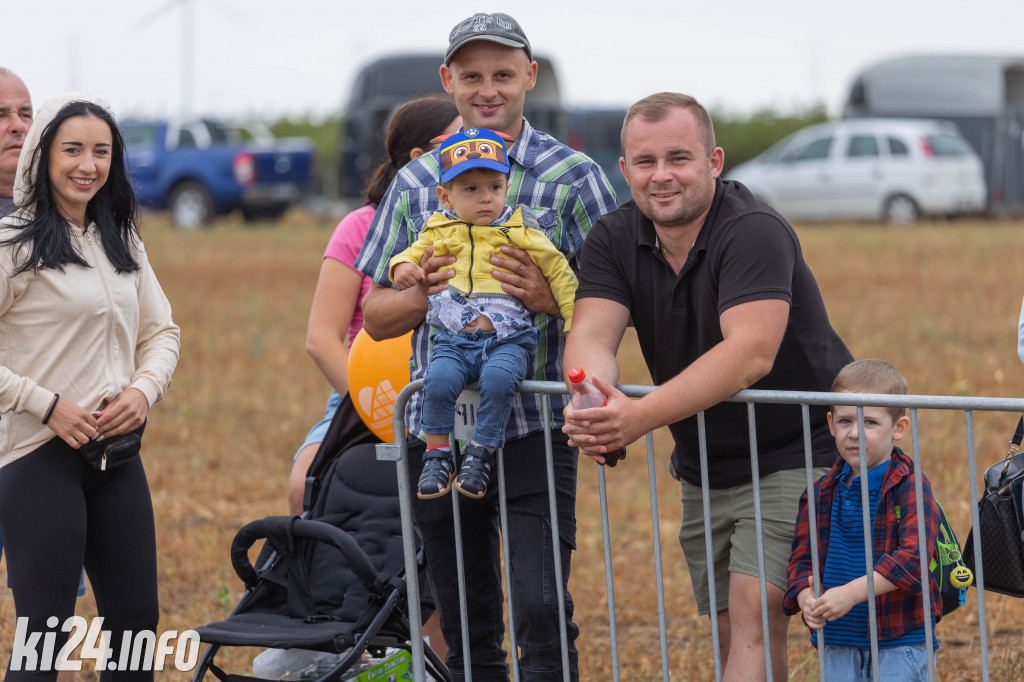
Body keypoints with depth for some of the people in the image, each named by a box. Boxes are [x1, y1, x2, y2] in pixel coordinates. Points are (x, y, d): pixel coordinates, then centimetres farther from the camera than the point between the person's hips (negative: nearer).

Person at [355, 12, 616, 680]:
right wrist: (423, 294, -10)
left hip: (535, 428, -3)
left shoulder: (574, 176, 1)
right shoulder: (415, 183, 10)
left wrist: (549, 298, -18)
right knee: (466, 625, 10)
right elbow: (376, 317, 11)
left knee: (541, 611, -14)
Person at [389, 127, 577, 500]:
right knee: (439, 379, -28)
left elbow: (558, 270, 11)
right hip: (453, 340, 2)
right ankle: (437, 455, -10)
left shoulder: (519, 230, 7)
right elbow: (414, 253, 23)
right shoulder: (440, 231, 12)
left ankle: (481, 453, -14)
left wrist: (575, 321, 6)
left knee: (498, 378, -32)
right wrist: (404, 267, -2)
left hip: (507, 339, -1)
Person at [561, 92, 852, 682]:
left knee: (754, 610, -19)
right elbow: (592, 334, -12)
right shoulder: (615, 239, 0)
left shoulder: (753, 231, -21)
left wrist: (641, 416, -42)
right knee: (730, 630, 8)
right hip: (705, 470, 7)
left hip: (795, 455, -7)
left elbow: (750, 352, -33)